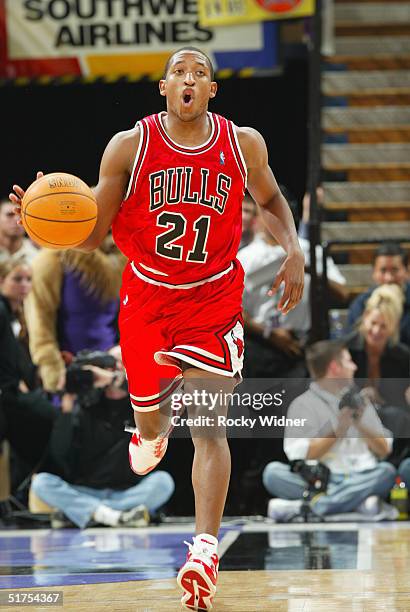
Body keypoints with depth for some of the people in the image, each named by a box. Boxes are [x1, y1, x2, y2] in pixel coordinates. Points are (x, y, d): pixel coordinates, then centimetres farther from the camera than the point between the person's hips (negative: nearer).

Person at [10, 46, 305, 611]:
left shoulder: (244, 144, -5)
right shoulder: (129, 146, -10)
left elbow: (271, 200, 16)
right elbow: (92, 236, -7)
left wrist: (294, 252, -1)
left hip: (214, 299, -1)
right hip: (147, 296, 1)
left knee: (209, 426, -15)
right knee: (148, 417, 16)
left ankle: (205, 549, -22)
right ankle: (152, 433, 56)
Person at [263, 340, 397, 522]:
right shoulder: (302, 404, 9)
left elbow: (384, 450, 16)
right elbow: (300, 456, -5)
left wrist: (361, 426, 1)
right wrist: (337, 431, -10)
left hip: (361, 478, 3)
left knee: (387, 471, -29)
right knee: (273, 471, -28)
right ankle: (359, 503, -40)